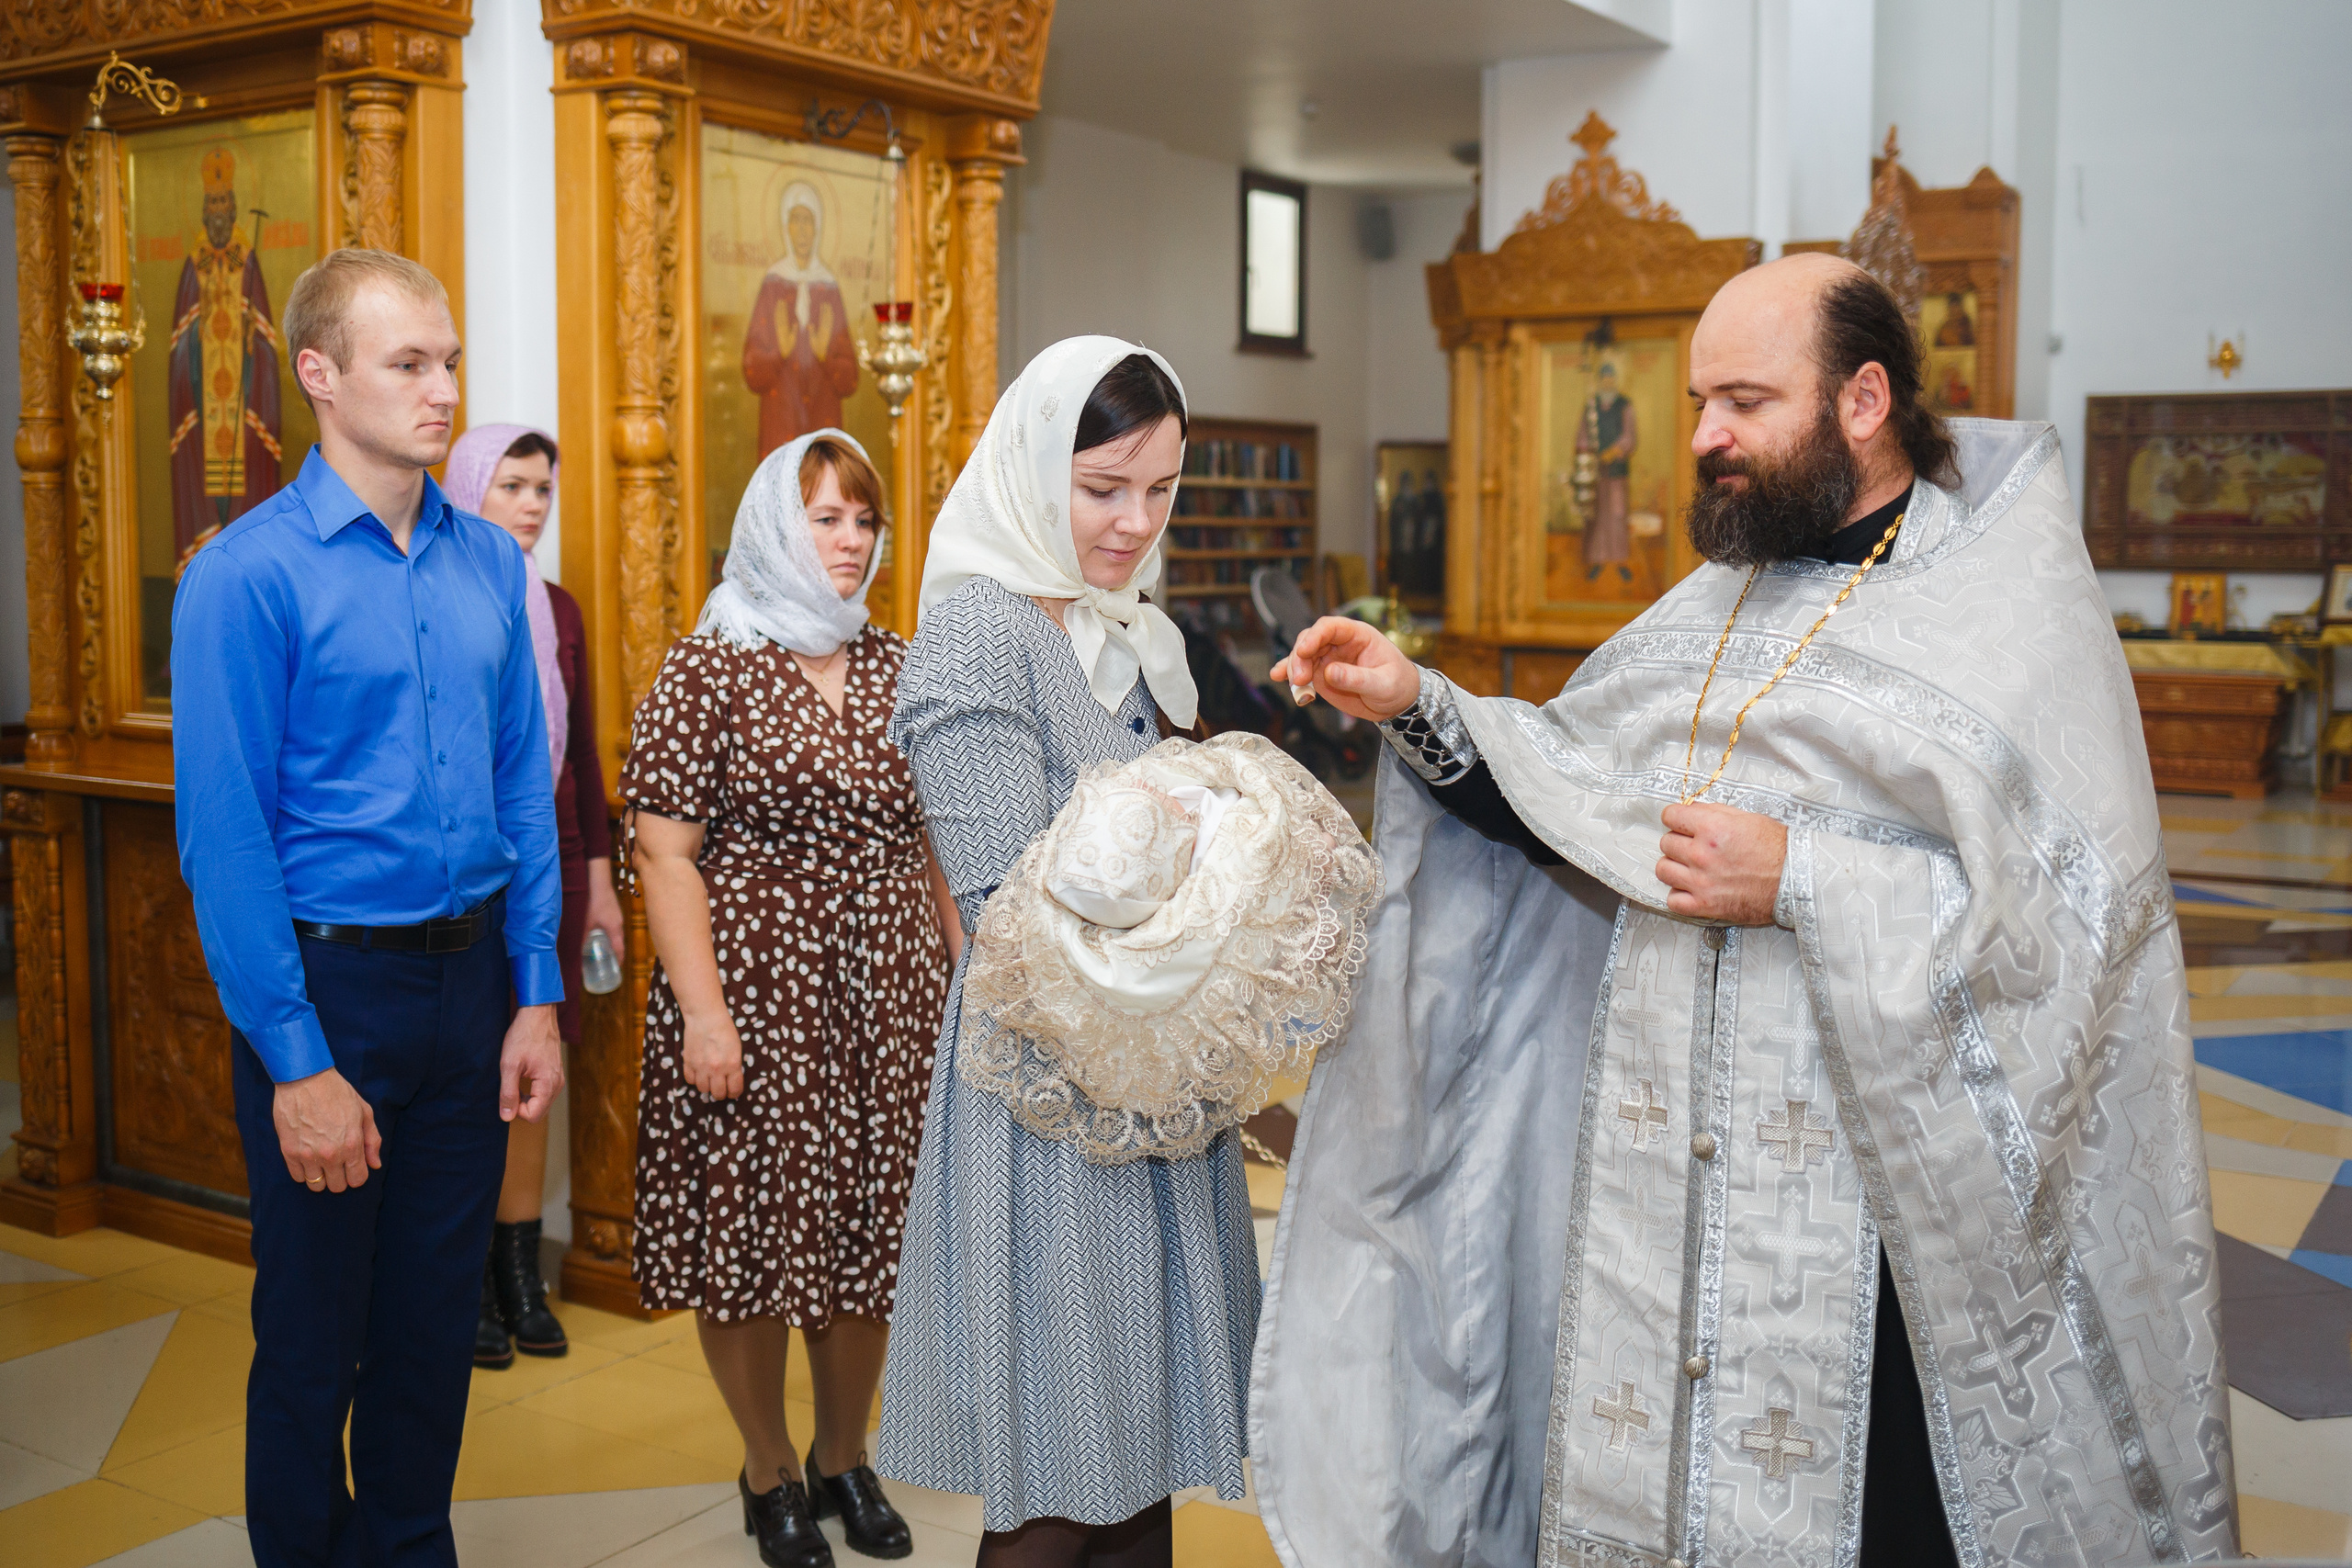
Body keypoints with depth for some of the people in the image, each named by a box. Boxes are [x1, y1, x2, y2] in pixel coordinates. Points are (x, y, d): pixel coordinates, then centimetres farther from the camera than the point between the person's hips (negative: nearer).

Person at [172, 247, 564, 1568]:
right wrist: (296, 1062, -15)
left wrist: (536, 996, 3)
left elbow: (525, 790, 7)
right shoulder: (249, 575, -12)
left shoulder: (491, 564, 4)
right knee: (315, 1339, 12)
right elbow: (225, 835, -14)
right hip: (330, 985, -4)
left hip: (469, 982, 5)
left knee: (438, 1318, 17)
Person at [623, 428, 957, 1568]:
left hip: (890, 1002, 4)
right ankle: (770, 1476, 25)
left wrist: (964, 971, 9)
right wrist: (702, 1010, -15)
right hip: (757, 996, -4)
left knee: (869, 1225, 11)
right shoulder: (708, 670, -5)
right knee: (751, 1229, 4)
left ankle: (845, 1460, 31)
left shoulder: (897, 667, 10)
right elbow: (665, 853, -9)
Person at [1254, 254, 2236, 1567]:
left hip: (1874, 1211, -6)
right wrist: (1420, 708, -1)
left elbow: (2083, 914, -18)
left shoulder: (2020, 608, -9)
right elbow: (1573, 797, 12)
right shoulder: (1719, 599, 12)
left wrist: (1800, 883, -23)